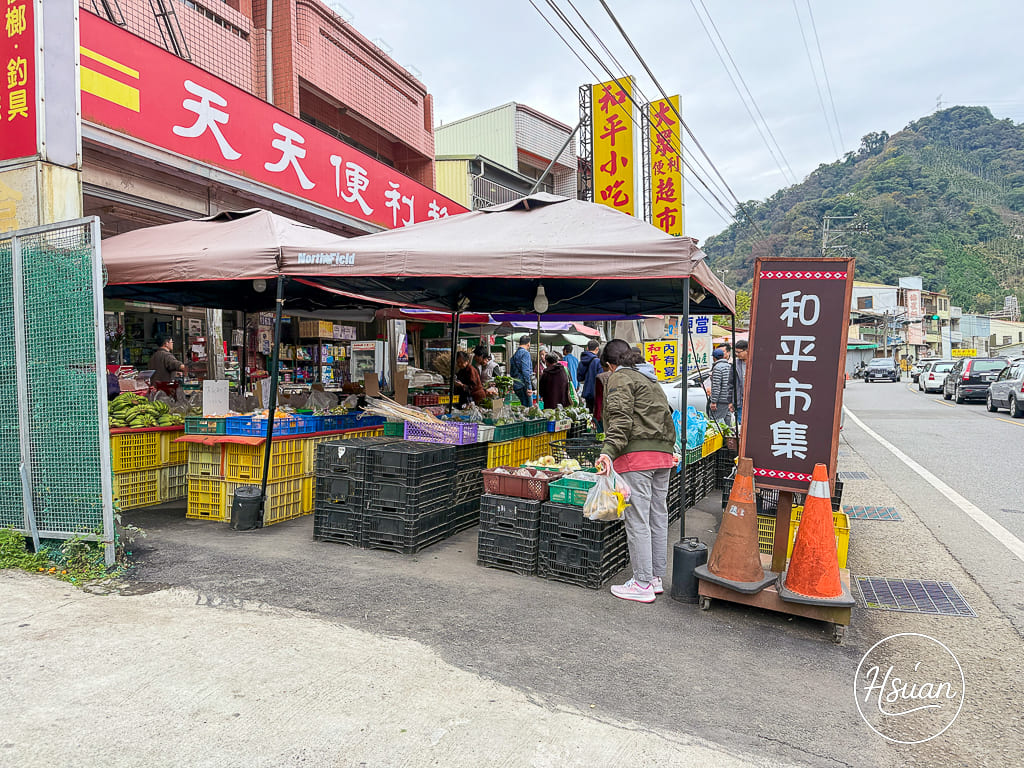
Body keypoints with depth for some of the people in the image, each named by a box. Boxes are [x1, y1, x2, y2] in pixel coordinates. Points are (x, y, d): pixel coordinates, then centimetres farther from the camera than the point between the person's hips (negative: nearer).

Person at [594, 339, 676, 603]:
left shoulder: (620, 379, -1)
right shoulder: (649, 380, 25)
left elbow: (621, 419, -17)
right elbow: (666, 416, 25)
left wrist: (609, 451, -26)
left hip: (637, 454, -9)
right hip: (663, 454, 9)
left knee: (637, 519, -4)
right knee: (658, 517, 12)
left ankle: (642, 584, 1)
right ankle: (656, 577, 22)